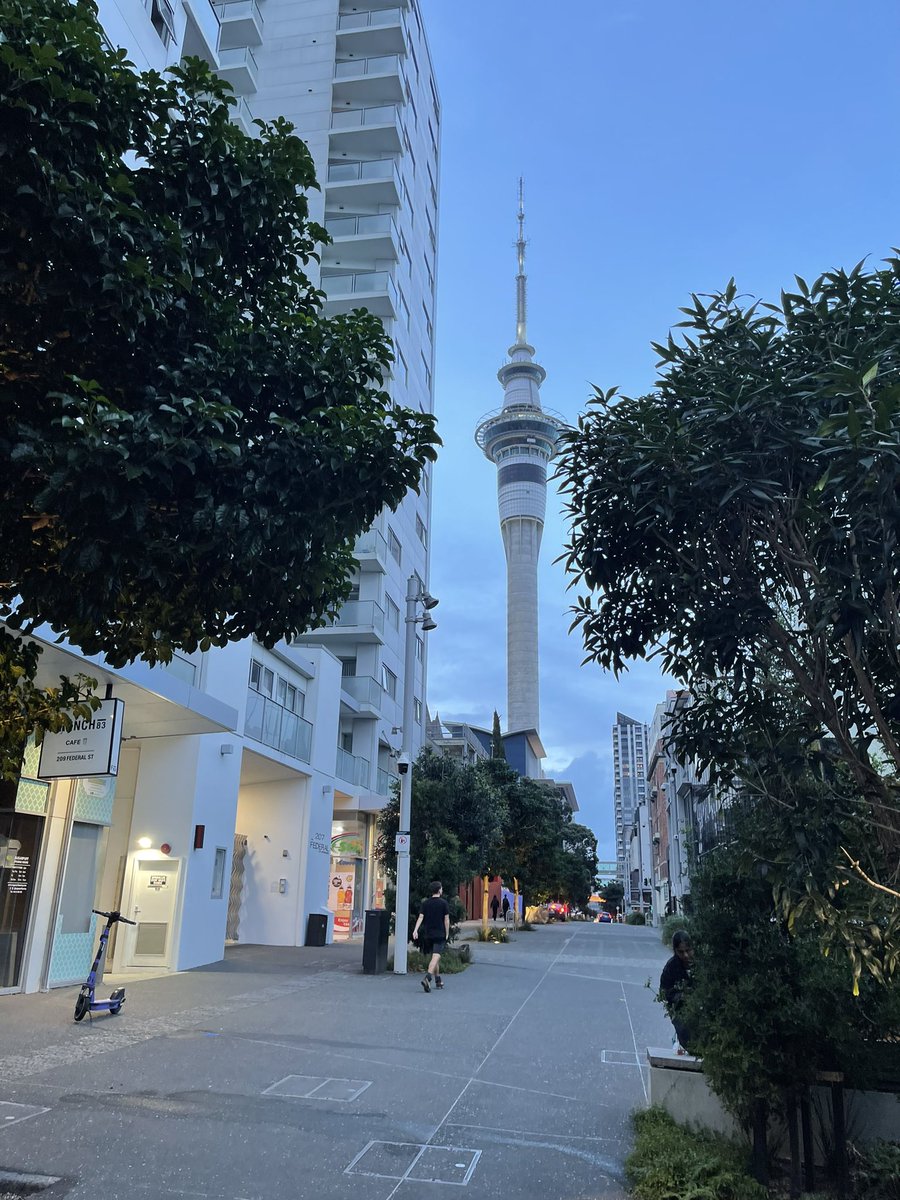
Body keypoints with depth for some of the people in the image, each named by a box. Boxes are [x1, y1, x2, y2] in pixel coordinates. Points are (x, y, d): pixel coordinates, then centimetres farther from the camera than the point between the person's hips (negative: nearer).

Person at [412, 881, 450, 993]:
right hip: (440, 934, -5)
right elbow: (446, 919, -3)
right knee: (436, 956, -11)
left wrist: (415, 930, -10)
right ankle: (427, 978, -29)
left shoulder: (425, 903, 5)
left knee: (435, 956, 18)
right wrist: (447, 934, 5)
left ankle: (438, 980, 25)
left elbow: (420, 917, -4)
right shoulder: (443, 903, -4)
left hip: (428, 934, 5)